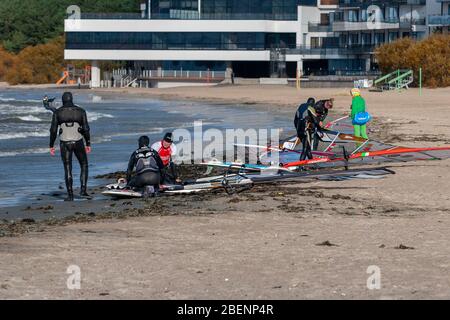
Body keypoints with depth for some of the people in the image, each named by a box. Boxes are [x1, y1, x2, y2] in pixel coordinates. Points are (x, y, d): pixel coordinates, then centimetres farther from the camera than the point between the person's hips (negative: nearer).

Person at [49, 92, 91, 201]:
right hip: (78, 143, 0)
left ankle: (70, 195, 2)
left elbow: (53, 130, -3)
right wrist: (88, 144, 5)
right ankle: (83, 189, 6)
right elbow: (86, 129, -3)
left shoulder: (57, 112, -1)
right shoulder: (81, 111, -1)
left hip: (64, 143, 0)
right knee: (84, 165, 19)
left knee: (68, 170, 6)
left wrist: (51, 145, 4)